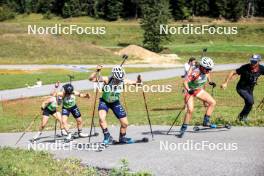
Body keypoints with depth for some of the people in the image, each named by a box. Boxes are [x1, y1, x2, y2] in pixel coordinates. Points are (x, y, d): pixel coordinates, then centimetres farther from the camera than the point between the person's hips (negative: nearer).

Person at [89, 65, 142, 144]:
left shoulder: (123, 81, -21)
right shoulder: (107, 80, -29)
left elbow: (135, 83, -8)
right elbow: (91, 79, -36)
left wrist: (138, 81, -31)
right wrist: (97, 71, -52)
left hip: (115, 102, 3)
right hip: (104, 102, -3)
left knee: (125, 123, 2)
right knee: (101, 118, -30)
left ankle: (122, 138, 30)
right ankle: (107, 137, -13)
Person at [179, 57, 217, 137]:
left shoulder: (206, 71, -11)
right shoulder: (195, 73, -33)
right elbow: (185, 82, -37)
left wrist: (210, 82, 6)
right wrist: (188, 90, -52)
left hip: (199, 90, 7)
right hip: (190, 91, -7)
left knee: (213, 102, 1)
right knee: (190, 110, -22)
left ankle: (206, 121, 11)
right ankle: (183, 128, -7)